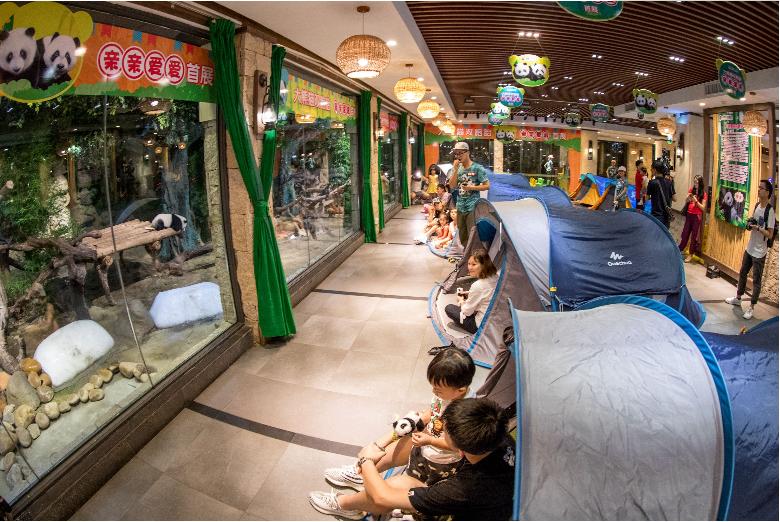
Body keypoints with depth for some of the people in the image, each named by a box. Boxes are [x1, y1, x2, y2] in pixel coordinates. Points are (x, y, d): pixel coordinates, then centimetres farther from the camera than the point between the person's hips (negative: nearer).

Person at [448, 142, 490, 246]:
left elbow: (487, 186, -6)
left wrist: (471, 188, -17)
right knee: (462, 236, 14)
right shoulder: (457, 168, 7)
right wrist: (455, 169, -11)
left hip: (473, 207, -6)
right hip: (460, 207, 6)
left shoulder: (477, 168, -7)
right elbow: (452, 186, -3)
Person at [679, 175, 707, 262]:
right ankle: (680, 249, 23)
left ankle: (691, 254, 12)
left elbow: (703, 208, -9)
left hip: (697, 216, -3)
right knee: (685, 233, 10)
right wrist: (688, 198, -13)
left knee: (694, 235, 4)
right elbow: (686, 202, 8)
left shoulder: (703, 194, -8)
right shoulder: (691, 190, 3)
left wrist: (696, 200, -21)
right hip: (689, 214, 3)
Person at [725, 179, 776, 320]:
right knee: (742, 273, 19)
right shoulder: (757, 206, 5)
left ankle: (751, 307, 8)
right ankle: (738, 298, 34)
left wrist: (758, 227, -28)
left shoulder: (770, 211, -18)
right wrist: (750, 225, -3)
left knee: (756, 280, 1)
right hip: (750, 248, 8)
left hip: (760, 252, -8)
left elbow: (770, 234, -18)